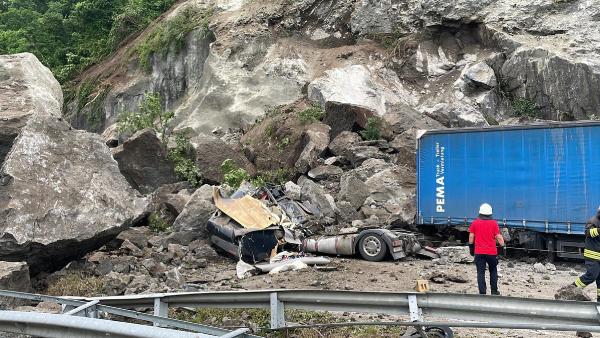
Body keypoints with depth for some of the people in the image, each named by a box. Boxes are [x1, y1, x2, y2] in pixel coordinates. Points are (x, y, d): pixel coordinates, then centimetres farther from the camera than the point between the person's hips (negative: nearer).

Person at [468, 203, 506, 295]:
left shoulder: (475, 223, 1)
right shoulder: (494, 223, -2)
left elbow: (471, 237, 3)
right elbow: (499, 237, -4)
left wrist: (471, 247, 14)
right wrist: (503, 247, 5)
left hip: (479, 252, 0)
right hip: (491, 252, 0)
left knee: (481, 273, 2)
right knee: (493, 271, 18)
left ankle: (482, 293, 0)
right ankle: (494, 291, 21)